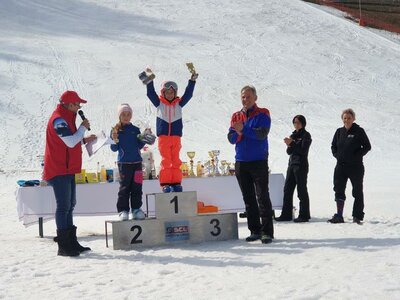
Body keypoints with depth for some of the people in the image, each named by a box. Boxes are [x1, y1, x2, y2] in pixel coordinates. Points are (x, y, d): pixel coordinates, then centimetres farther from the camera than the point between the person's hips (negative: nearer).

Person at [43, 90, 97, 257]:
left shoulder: (66, 118, 17)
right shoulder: (58, 119, -15)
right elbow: (71, 142, -22)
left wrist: (84, 140, 14)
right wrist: (83, 127, -10)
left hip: (67, 169, 11)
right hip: (59, 170, -11)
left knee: (69, 205, 13)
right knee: (63, 206, -9)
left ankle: (71, 242, 20)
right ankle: (63, 245, -7)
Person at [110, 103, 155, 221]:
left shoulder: (136, 130, 11)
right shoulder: (116, 130, 2)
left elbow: (140, 146, 12)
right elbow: (114, 149, 0)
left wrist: (145, 139, -3)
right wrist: (114, 140, -18)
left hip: (137, 162, 3)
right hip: (124, 163, -3)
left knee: (137, 187, 5)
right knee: (124, 187, -2)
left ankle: (136, 209, 12)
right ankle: (123, 210, 3)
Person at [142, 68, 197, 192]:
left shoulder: (179, 104, 10)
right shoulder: (159, 103, 5)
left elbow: (188, 94, 4)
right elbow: (151, 93, -3)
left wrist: (192, 81, -5)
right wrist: (149, 80, -13)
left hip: (176, 136, 2)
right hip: (163, 136, -2)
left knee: (176, 161, 3)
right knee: (166, 160, -4)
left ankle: (176, 183, 8)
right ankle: (165, 183, -1)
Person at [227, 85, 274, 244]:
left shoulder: (262, 114, 0)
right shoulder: (236, 116, 14)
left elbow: (262, 134, -16)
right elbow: (231, 138, 4)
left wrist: (244, 129, -25)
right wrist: (238, 133, -17)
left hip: (259, 161, -5)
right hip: (241, 162, 5)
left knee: (262, 197, -7)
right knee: (248, 199, 8)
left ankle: (267, 232, -5)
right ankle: (255, 230, 14)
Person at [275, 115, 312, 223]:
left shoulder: (306, 135, -4)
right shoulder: (293, 135, 16)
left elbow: (303, 150, -14)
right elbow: (289, 152, 12)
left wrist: (292, 143, -20)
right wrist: (289, 146, -9)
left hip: (301, 165, -7)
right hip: (291, 165, 7)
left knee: (302, 191, -3)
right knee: (287, 190, 5)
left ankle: (304, 215, 2)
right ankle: (286, 214, 9)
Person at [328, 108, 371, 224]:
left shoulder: (359, 131, -5)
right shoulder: (339, 132, 8)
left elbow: (367, 146, -5)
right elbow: (333, 146, 18)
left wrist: (357, 156, -12)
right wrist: (337, 155, 3)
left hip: (355, 167, -4)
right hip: (341, 166, 4)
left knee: (357, 191, 5)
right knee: (338, 190, 0)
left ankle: (357, 217, 11)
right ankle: (339, 216, 3)